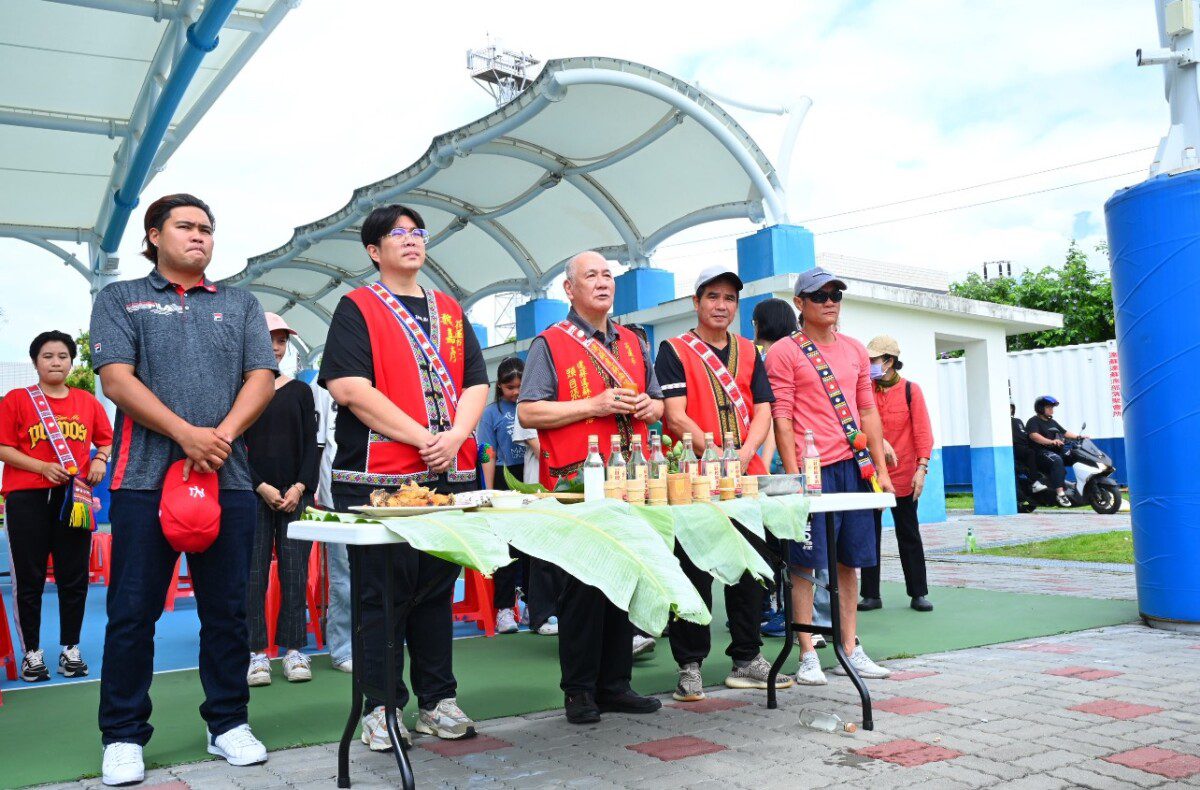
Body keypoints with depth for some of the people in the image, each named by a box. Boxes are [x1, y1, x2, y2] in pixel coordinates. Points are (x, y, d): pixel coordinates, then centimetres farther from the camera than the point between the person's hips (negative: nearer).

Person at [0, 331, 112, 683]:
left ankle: (71, 649, 17)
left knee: (75, 577, 6)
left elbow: (107, 440, 15)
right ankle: (32, 652, 13)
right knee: (29, 578, 3)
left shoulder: (88, 401, 8)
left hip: (74, 496, 2)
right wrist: (43, 467, -16)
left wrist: (101, 460, -6)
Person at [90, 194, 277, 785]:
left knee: (226, 610, 7)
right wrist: (187, 434, -15)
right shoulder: (120, 299, 9)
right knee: (132, 613, 3)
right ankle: (123, 736, 16)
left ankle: (229, 723, 19)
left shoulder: (241, 304, 16)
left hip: (227, 478, 2)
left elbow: (261, 379, 6)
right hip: (145, 478, -2)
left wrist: (223, 435, -11)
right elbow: (117, 380, -4)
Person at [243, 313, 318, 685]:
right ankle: (257, 652, 7)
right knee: (254, 572, -1)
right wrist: (262, 487, -10)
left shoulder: (300, 391, 10)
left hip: (296, 493, 2)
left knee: (295, 571, 2)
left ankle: (293, 648, 10)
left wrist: (300, 487, -6)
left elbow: (311, 444, 7)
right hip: (254, 495, -2)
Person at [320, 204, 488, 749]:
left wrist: (455, 436, -9)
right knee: (383, 591, 1)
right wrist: (422, 437, -14)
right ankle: (380, 706, 13)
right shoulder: (357, 308, 2)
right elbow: (349, 388, -11)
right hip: (380, 475, -5)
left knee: (437, 588, 10)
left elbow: (476, 382, 11)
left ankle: (437, 700, 20)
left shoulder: (450, 311, 18)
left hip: (451, 476, 5)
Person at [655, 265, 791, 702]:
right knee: (693, 573, 0)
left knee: (749, 569, 10)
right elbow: (676, 416, -9)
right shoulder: (674, 351, 1)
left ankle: (746, 659, 22)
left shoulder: (749, 352, 15)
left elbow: (763, 412, 7)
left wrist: (745, 453, -11)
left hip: (747, 477, 5)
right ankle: (690, 666, 10)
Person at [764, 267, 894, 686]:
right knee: (806, 562, -2)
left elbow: (868, 411, 17)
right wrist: (793, 476, -13)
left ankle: (850, 649, 20)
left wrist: (881, 469, 12)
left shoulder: (855, 349, 15)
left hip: (855, 466, 6)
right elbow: (781, 417, -7)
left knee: (849, 560, 10)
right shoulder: (783, 352, -3)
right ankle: (808, 655, 7)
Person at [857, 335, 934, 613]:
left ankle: (918, 593, 17)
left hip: (903, 476, -2)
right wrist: (880, 442, -20)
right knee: (869, 535, 6)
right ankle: (871, 595, 15)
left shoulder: (911, 390, -2)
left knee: (909, 535, 7)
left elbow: (922, 431, -6)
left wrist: (921, 468, -15)